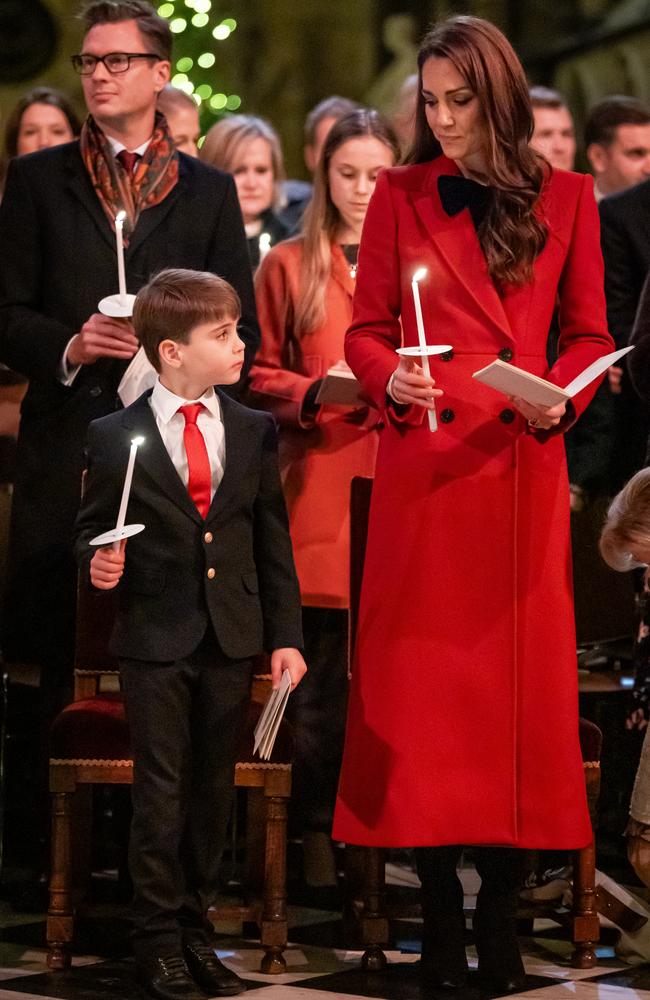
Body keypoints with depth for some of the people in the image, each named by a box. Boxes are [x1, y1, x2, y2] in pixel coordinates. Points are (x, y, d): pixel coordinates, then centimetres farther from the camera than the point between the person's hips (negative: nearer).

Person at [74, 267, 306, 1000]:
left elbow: (273, 540, 8)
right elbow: (90, 526, 5)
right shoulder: (117, 437, -4)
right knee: (161, 790, -1)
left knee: (213, 789, 9)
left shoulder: (253, 433, 6)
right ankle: (158, 938, 8)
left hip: (232, 637, 3)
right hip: (155, 637, -3)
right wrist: (98, 563, -18)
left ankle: (195, 930, 20)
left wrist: (284, 635, 4)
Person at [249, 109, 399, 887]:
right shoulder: (287, 268, 11)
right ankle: (318, 834, 4)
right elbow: (257, 377, 8)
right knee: (321, 674, -3)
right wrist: (317, 392, -9)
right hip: (320, 486, -1)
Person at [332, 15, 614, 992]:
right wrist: (392, 379, -12)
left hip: (523, 466, 0)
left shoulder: (566, 198, 7)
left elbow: (590, 333, 10)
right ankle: (439, 908, 6)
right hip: (423, 462, 0)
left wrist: (560, 396, -8)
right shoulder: (399, 197, 6)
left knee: (520, 674, 1)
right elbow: (366, 331, 8)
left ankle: (501, 910, 9)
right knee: (421, 680, -1)